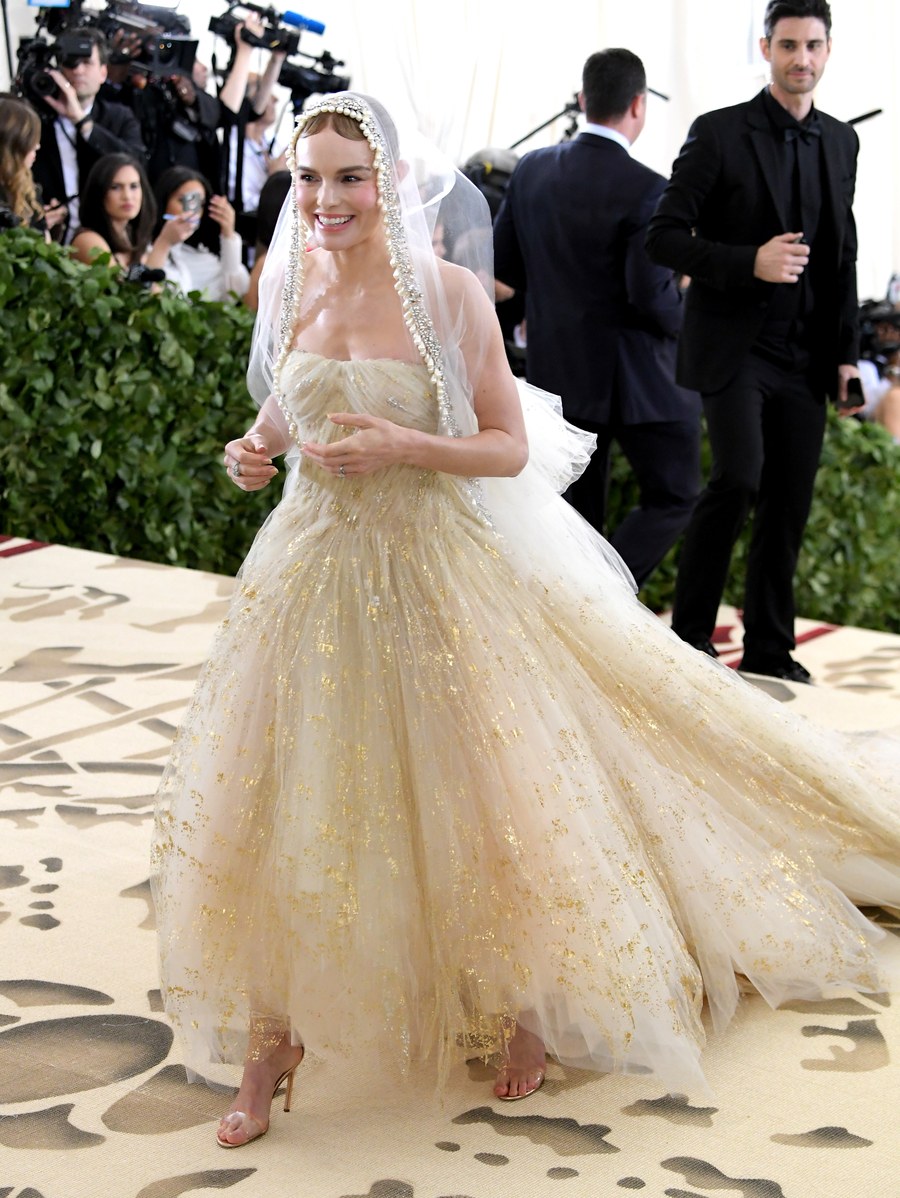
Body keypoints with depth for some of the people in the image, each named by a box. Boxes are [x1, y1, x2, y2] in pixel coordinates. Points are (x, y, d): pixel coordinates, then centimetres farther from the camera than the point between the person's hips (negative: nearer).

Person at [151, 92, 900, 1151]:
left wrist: (404, 447, -24)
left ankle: (525, 1002, 32)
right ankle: (272, 1039, 19)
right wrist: (255, 449, -2)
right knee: (285, 804, 4)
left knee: (477, 795, 7)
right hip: (313, 574, 4)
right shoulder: (291, 285, 2)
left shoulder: (448, 290, -11)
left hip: (437, 575, -4)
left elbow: (511, 447, -9)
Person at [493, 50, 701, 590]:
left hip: (558, 366, 7)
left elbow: (503, 261, 8)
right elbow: (652, 296, -23)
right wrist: (685, 318, -2)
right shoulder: (645, 190, -21)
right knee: (674, 498, 7)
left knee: (576, 506, 16)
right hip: (634, 375, -7)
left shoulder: (532, 170, -1)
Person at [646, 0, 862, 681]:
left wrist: (847, 354, 11)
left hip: (805, 358, 5)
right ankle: (690, 630, -3)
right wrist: (750, 263, -20)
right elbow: (664, 237, -8)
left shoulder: (841, 142, 12)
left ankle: (769, 648, 18)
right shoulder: (719, 134, -5)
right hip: (735, 345, -5)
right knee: (739, 478, -20)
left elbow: (843, 258, 17)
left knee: (790, 505, 5)